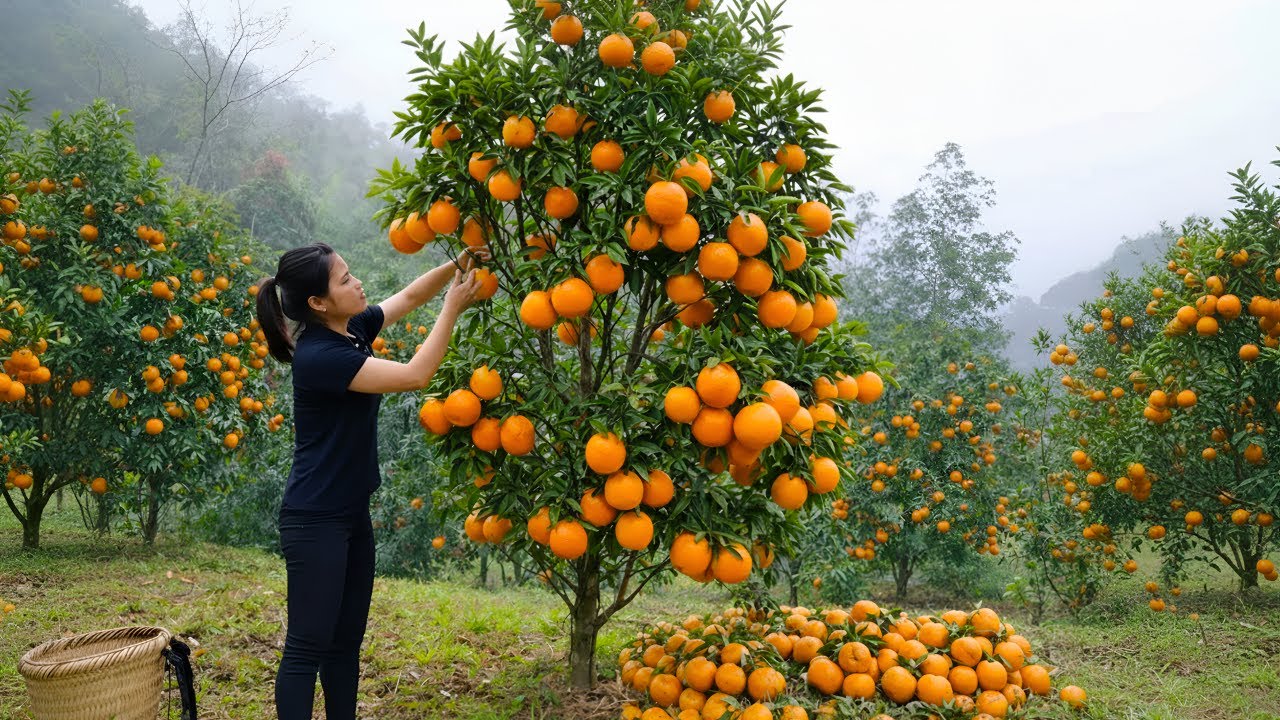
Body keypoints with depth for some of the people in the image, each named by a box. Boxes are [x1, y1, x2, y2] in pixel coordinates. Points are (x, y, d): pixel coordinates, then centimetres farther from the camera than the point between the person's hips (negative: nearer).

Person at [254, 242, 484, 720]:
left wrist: (455, 266, -1)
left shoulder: (353, 330, 3)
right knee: (308, 647, -2)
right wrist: (454, 307, -16)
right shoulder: (319, 355, -22)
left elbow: (410, 295, 16)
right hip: (315, 522, -9)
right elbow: (414, 376, -23)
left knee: (346, 643, 15)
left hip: (352, 515, 9)